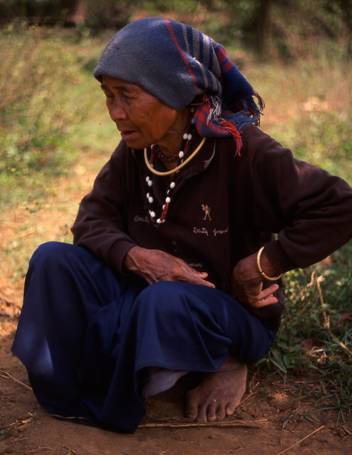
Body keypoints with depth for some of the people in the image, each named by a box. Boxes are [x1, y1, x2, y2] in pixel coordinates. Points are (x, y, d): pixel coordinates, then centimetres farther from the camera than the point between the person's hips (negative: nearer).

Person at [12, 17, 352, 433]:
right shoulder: (134, 151, -5)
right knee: (53, 260, -15)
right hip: (149, 288, 5)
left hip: (235, 313, -5)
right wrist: (135, 256, -24)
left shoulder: (242, 151, -21)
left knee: (167, 301, -39)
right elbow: (93, 218, -4)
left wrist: (263, 264, -21)